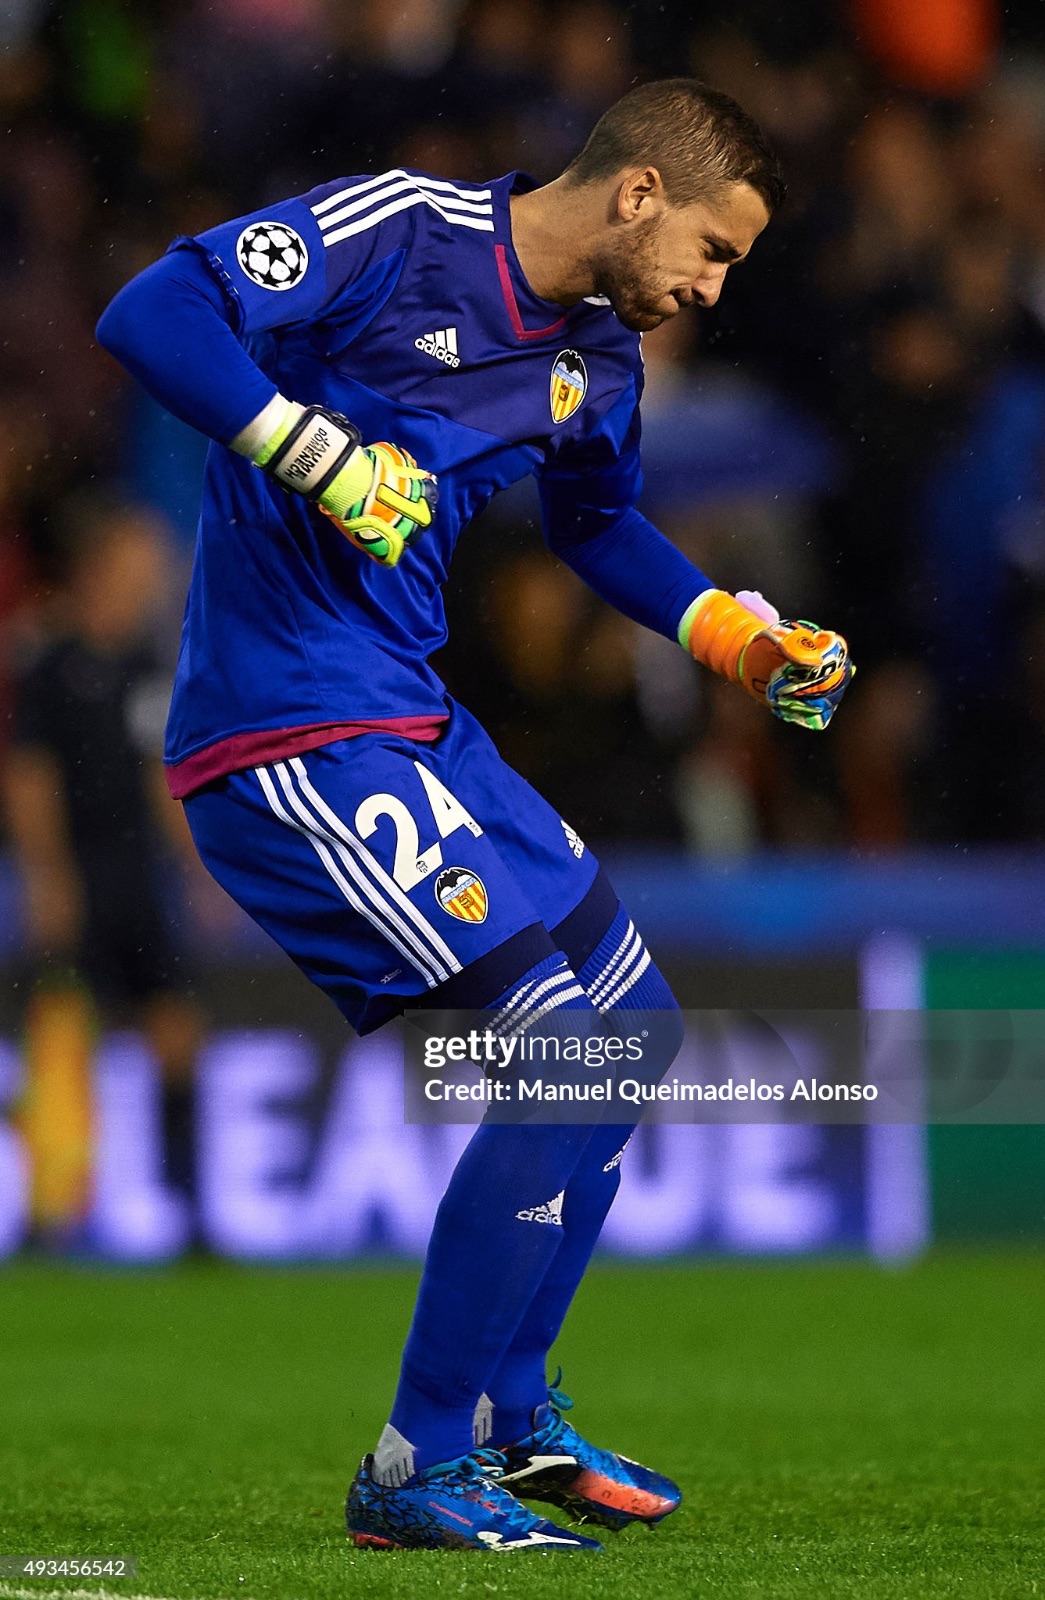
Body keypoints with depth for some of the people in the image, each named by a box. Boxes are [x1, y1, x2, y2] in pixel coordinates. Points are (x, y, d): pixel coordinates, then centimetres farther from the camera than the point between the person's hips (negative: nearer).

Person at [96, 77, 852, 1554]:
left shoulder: (601, 362, 11)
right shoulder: (399, 231, -14)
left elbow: (598, 525, 32)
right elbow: (150, 317, -22)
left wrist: (732, 633, 20)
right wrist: (315, 449, -27)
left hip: (415, 732, 10)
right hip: (287, 740, -10)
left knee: (641, 1028, 14)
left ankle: (510, 1412, 26)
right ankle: (418, 1470, -7)